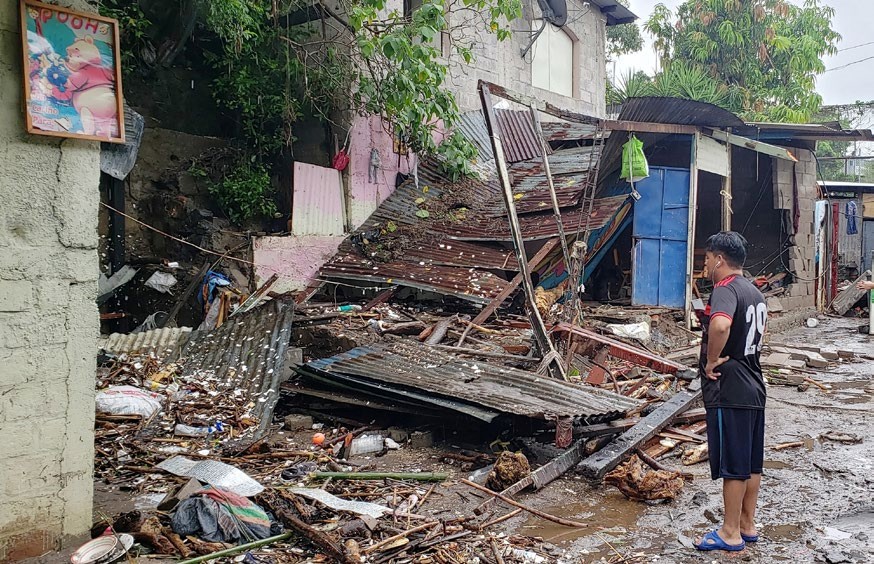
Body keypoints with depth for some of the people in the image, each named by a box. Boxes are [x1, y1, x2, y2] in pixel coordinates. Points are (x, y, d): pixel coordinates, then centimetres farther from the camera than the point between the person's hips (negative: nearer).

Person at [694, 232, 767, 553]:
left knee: (732, 465, 0)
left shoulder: (726, 290, -17)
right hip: (753, 387, 10)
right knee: (751, 462, 16)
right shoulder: (754, 292, 13)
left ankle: (731, 533, 11)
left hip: (729, 391, -10)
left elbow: (720, 325, -39)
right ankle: (747, 525, 27)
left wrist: (711, 360, -24)